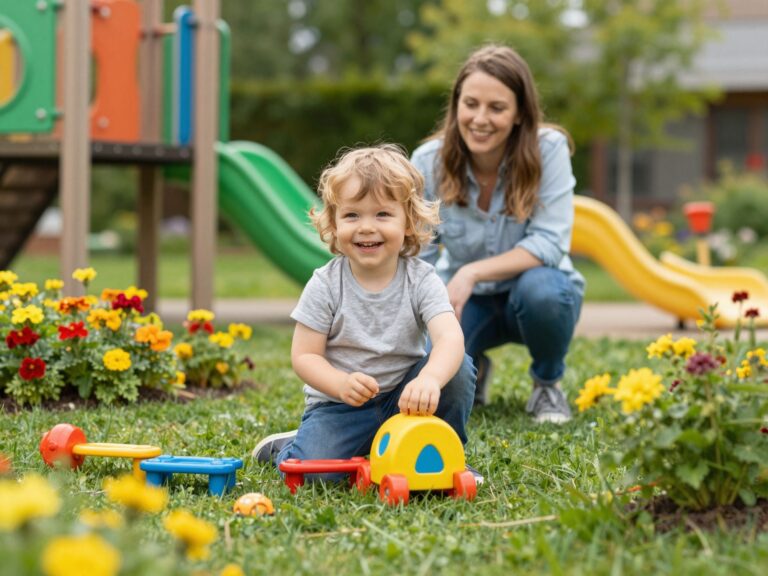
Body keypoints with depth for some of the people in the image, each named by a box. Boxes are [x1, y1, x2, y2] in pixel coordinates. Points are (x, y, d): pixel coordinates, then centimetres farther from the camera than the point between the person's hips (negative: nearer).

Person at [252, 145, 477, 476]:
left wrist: (429, 379, -50)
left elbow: (451, 337, -28)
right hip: (339, 404, -1)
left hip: (403, 399, 1)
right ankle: (291, 447, 11)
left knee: (459, 367, -24)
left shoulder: (421, 281, -11)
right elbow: (304, 356, -10)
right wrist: (342, 384, -32)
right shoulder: (325, 285, -10)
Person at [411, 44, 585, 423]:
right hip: (464, 300, 2)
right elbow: (414, 259, -14)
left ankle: (548, 385, -5)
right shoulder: (428, 163, -16)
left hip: (533, 290, -1)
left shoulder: (548, 149, -21)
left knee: (539, 288, -38)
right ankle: (473, 371, 14)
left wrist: (473, 272, -36)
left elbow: (549, 243, -25)